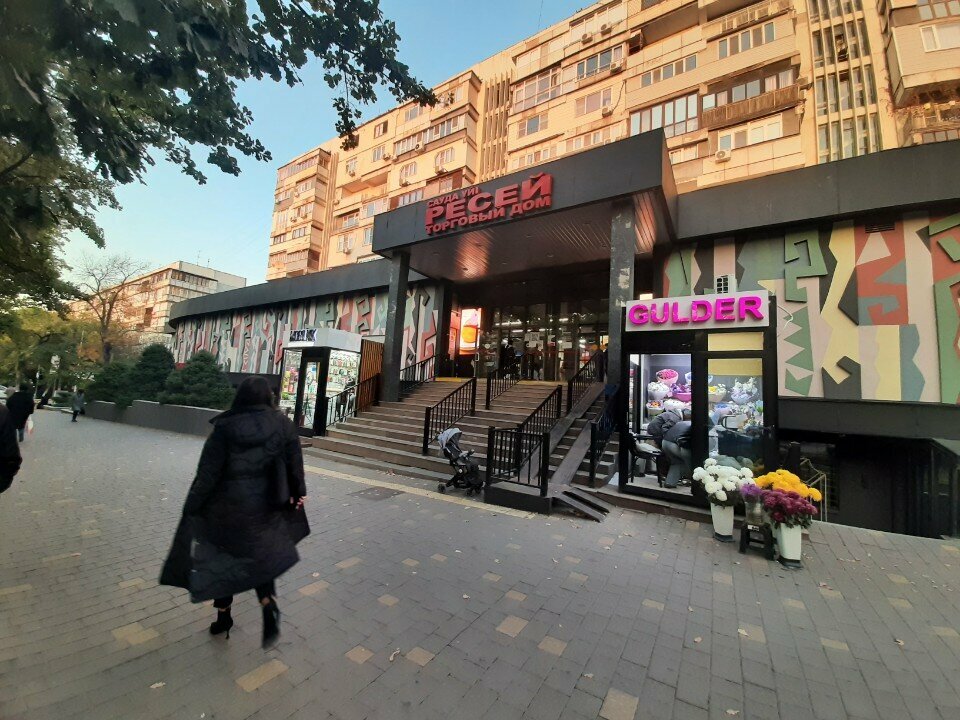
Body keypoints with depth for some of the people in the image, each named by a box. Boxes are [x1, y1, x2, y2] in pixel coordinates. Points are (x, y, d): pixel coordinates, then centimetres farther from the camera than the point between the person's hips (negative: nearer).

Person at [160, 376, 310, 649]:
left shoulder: (225, 427, -13)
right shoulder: (283, 425, -9)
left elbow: (207, 473, -12)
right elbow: (295, 465, -2)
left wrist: (191, 508, -2)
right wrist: (298, 493, 13)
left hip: (227, 506, -1)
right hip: (264, 507, 1)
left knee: (222, 558, 21)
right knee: (260, 556, 19)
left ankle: (223, 616, 36)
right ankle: (269, 605, 0)